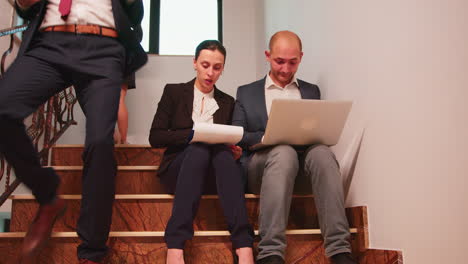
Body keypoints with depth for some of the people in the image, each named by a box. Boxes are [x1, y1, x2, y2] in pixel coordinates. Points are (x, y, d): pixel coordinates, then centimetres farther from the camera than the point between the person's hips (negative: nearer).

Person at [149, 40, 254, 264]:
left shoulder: (227, 102, 18)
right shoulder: (174, 92, 10)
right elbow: (155, 137, 2)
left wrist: (235, 151, -7)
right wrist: (191, 134, -13)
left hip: (212, 174, 2)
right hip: (178, 169, -1)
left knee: (223, 151, -34)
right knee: (199, 148, -36)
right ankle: (175, 246, -48)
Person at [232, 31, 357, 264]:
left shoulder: (311, 91, 24)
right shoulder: (246, 93, 18)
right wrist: (266, 137, -11)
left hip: (304, 160, 2)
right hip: (260, 162, -2)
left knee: (322, 152, -34)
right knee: (284, 151, -37)